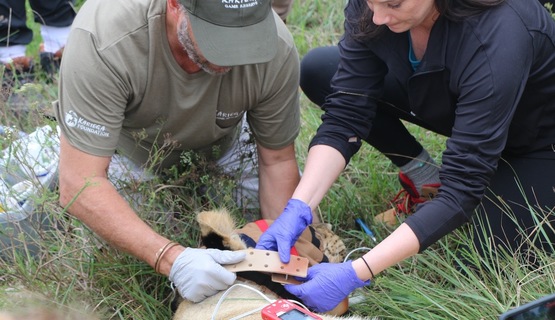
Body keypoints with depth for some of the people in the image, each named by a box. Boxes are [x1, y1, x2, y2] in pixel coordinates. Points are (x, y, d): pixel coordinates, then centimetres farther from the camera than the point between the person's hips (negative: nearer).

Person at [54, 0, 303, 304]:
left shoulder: (276, 52, -34)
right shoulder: (99, 41, -44)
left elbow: (277, 161, -17)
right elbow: (79, 185, -43)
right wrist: (172, 258, -52)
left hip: (222, 140, 3)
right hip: (131, 138, -2)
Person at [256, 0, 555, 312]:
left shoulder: (498, 36, -40)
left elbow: (463, 187, -39)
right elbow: (345, 117, -20)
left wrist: (356, 273, -44)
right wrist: (298, 209, -34)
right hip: (450, 106, 5)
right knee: (319, 72, -10)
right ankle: (424, 175, 5)